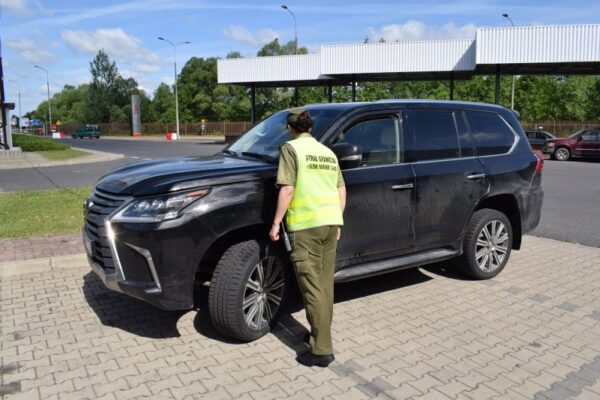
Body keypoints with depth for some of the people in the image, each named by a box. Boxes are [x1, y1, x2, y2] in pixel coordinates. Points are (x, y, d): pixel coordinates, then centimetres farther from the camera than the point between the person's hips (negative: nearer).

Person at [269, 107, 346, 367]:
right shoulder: (327, 152, 18)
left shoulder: (291, 148, -2)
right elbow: (341, 191, 17)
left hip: (306, 224, -7)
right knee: (325, 285, 15)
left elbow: (287, 189, -10)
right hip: (331, 222, 7)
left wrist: (276, 223, -5)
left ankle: (322, 350, 0)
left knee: (312, 288, -3)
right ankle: (320, 334, 27)